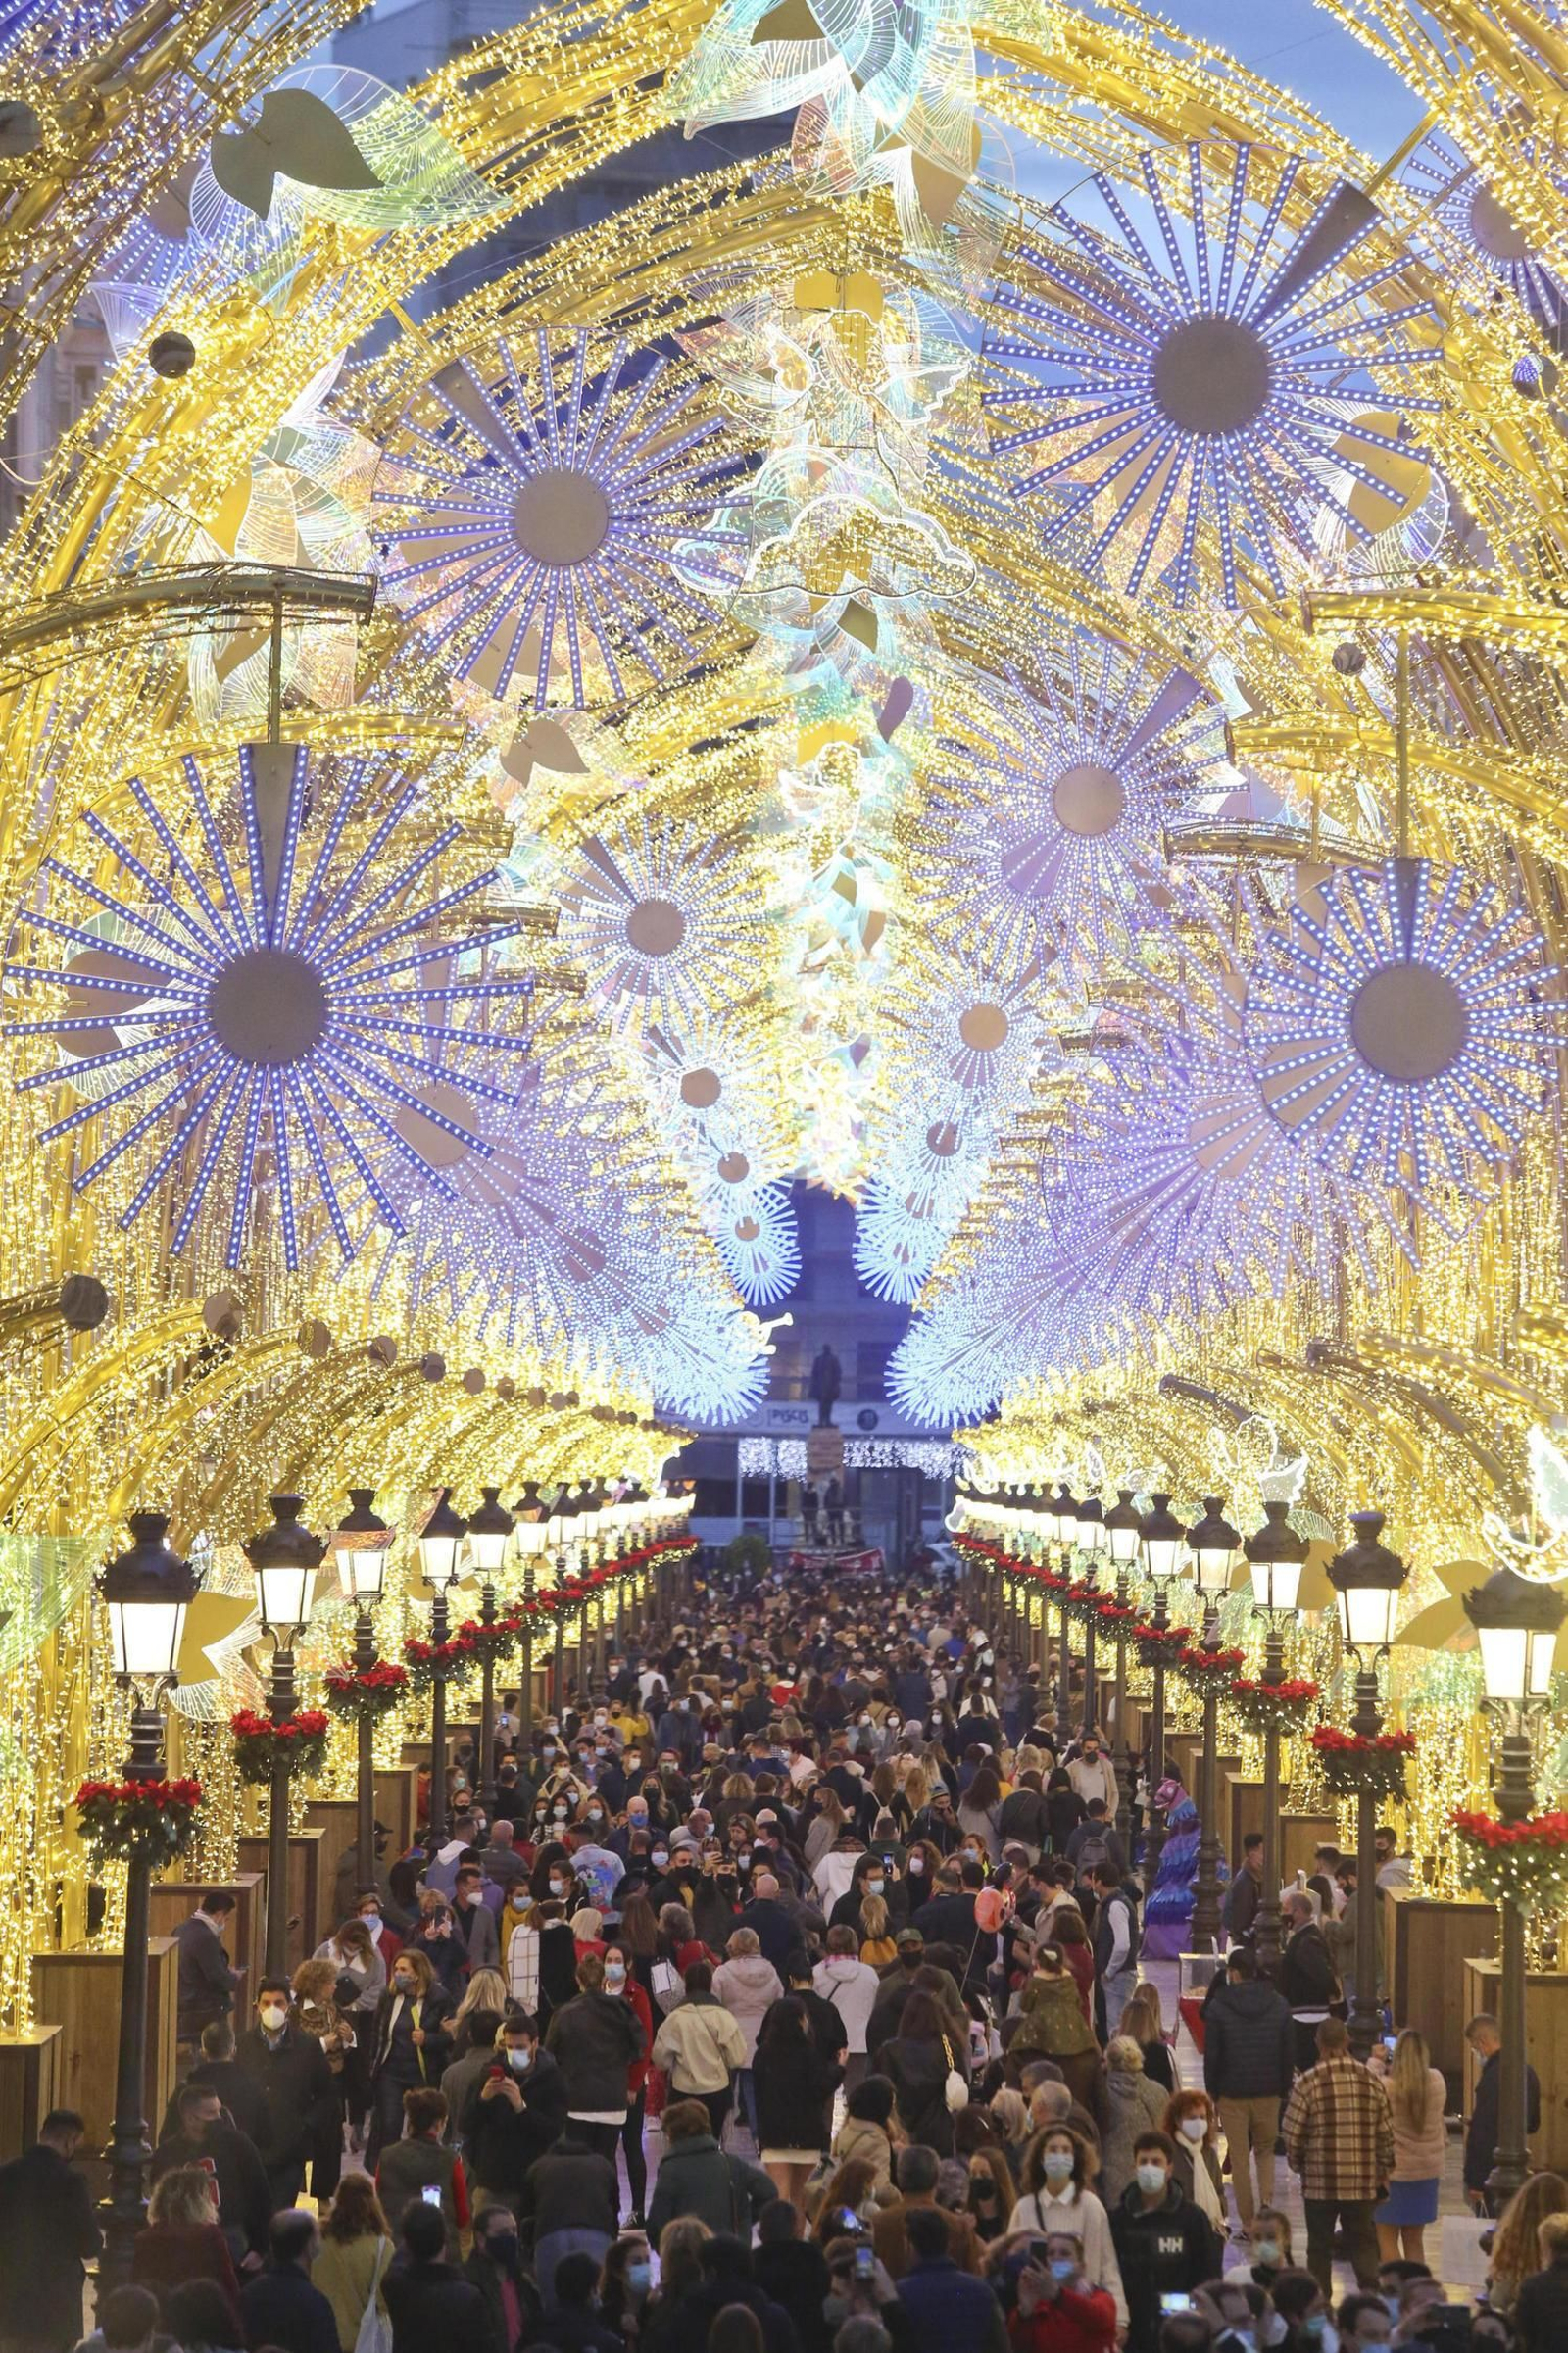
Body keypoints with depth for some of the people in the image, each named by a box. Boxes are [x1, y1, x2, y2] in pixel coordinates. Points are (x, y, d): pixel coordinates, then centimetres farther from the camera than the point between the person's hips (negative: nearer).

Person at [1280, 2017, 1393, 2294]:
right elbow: (1386, 2133, 4)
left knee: (1320, 2249, 10)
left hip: (1320, 2182, -2)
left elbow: (1292, 2135, -9)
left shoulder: (1307, 2083, -10)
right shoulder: (1371, 2080, 1)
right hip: (1363, 2182, 2)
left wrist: (1299, 2164, 10)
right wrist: (1384, 2170, 17)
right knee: (1364, 2245, 9)